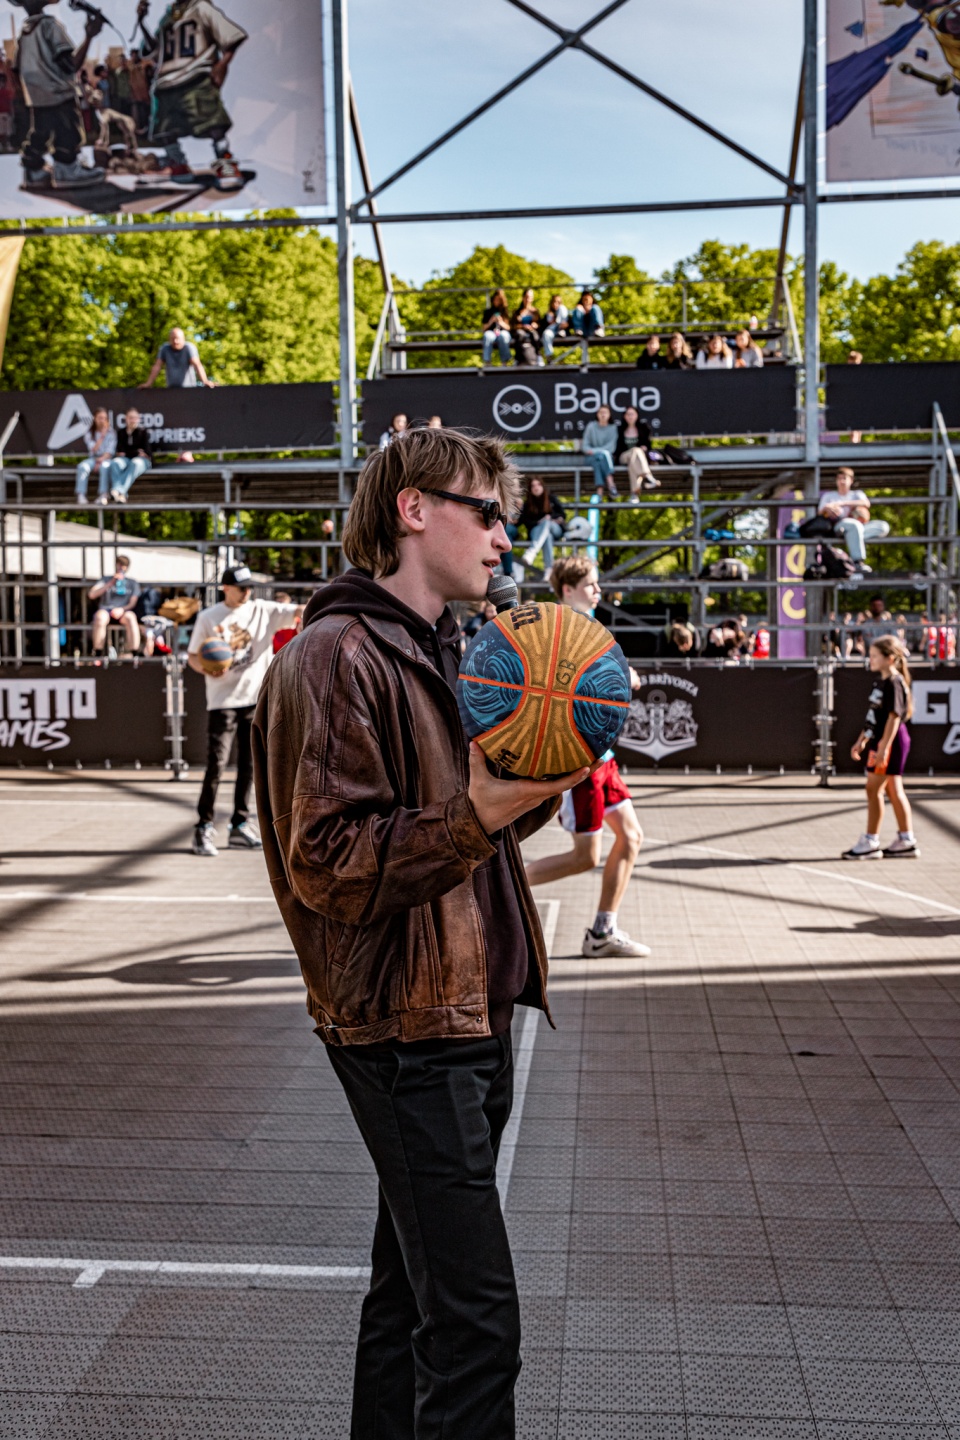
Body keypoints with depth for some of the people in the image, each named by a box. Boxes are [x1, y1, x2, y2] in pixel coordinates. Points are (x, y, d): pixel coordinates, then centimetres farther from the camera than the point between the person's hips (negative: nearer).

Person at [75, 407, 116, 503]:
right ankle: (81, 495, -40)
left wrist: (102, 459, -19)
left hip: (106, 459, -1)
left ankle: (102, 494, -44)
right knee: (83, 466, -33)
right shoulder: (89, 434, 10)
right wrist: (102, 436, -15)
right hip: (93, 459, 1)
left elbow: (110, 451, -1)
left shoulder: (112, 433, 8)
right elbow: (93, 450, -5)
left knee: (105, 466, -39)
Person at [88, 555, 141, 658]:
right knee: (100, 617, -38)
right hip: (105, 610, 0)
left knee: (130, 617, -37)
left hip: (123, 612, 0)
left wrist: (122, 609, -16)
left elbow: (133, 603, 7)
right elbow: (92, 594, 2)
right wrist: (111, 583, -7)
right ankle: (97, 656, -38)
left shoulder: (132, 583, 20)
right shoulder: (106, 579, 18)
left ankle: (133, 655, -44)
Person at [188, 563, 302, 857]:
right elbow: (192, 656, 4)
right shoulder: (208, 618, 0)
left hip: (256, 700, 3)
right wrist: (207, 669, -16)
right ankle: (204, 828, 0)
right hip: (222, 701, -3)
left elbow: (296, 612, -10)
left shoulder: (264, 611, 3)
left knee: (248, 765, 9)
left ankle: (240, 826, 19)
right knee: (216, 764, -9)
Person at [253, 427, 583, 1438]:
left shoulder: (440, 652, 18)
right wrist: (478, 811, -29)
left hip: (470, 1014, 10)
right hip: (406, 1026, -9)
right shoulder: (336, 656, -13)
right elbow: (328, 866, -19)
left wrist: (539, 786, 4)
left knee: (414, 1285, 19)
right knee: (473, 1317, -6)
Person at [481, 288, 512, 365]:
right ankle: (487, 362, -39)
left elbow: (508, 327, 8)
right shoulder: (488, 312, 13)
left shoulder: (505, 312, 14)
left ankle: (505, 361, -37)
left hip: (503, 333, 0)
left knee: (503, 335, -38)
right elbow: (484, 328, 7)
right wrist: (491, 322, -10)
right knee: (488, 335, -37)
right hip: (491, 333, 0)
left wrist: (501, 322, -11)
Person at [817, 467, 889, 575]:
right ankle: (858, 561, -51)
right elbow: (820, 513, 12)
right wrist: (826, 508, -13)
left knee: (883, 526, -25)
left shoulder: (857, 494, 25)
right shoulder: (829, 495, 26)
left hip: (858, 526, 3)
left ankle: (853, 539, -39)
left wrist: (843, 503, -9)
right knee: (855, 525, -40)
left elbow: (866, 503, 1)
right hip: (837, 525, -3)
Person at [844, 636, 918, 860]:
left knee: (873, 789, -7)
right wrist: (862, 740, 21)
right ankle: (907, 841, 17)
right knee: (894, 791, 12)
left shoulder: (894, 683, -15)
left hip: (890, 741, -10)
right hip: (879, 741, 10)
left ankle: (870, 842, -1)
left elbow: (894, 716, -21)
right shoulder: (880, 681, 13)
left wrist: (883, 747, -25)